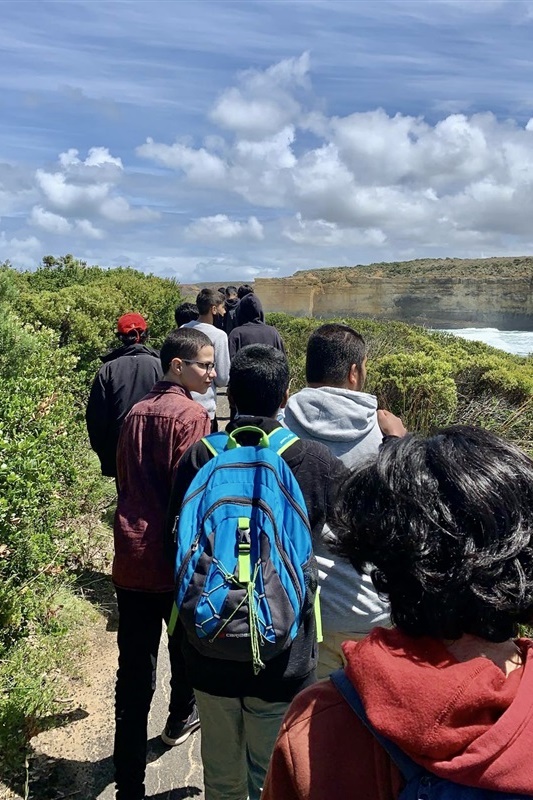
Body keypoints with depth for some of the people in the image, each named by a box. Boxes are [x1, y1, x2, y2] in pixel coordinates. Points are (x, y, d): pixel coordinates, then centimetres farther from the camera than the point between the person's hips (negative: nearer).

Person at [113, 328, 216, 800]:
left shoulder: (135, 414, 6)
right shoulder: (191, 416, -15)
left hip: (131, 558, 5)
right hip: (176, 559, -5)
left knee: (135, 669, 9)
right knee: (185, 643, 22)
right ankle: (180, 720, 47)